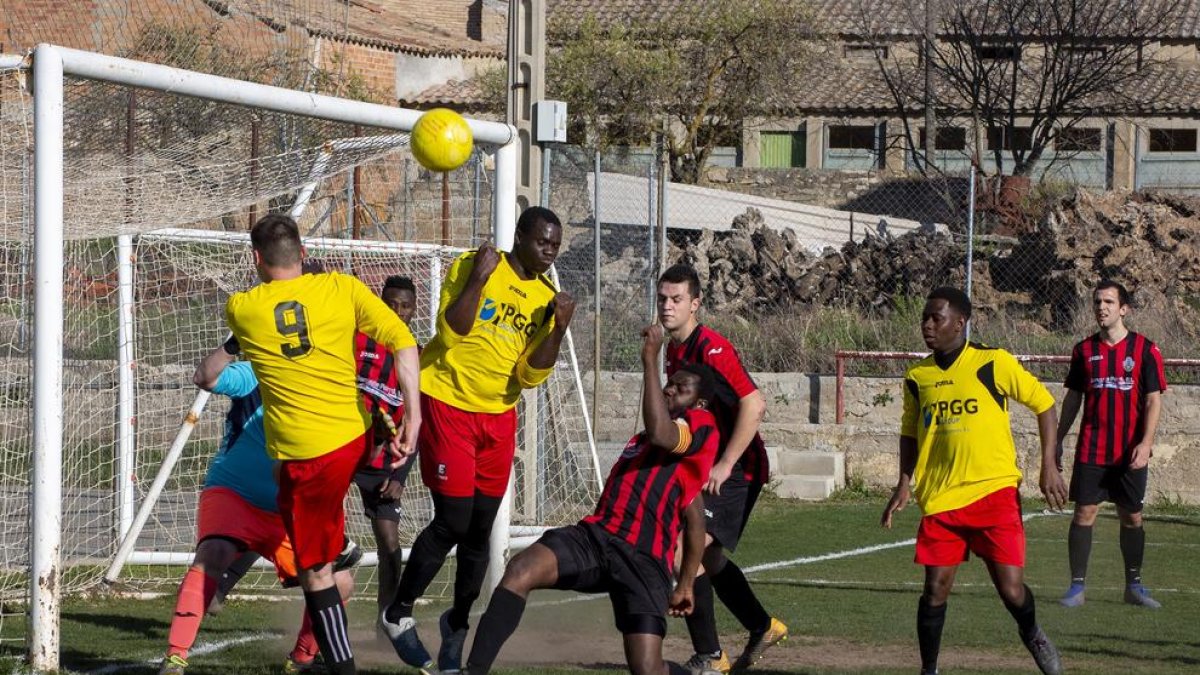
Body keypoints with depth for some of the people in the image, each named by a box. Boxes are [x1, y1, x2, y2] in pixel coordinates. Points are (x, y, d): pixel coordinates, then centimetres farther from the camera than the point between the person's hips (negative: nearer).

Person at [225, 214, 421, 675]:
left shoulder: (241, 308, -2)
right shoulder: (342, 288, 0)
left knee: (315, 571, 6)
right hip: (357, 438, 3)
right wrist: (412, 418, -10)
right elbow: (403, 341, -9)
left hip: (304, 455, -3)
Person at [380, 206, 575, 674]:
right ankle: (398, 614, 6)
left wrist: (559, 330, -14)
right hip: (448, 404, -5)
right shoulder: (472, 266, -10)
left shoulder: (546, 298, 3)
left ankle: (457, 623, 24)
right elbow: (450, 334, -19)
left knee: (480, 530, 6)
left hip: (497, 416, 5)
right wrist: (477, 279, -27)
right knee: (453, 521, -11)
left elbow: (530, 376, -1)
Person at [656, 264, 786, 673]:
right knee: (708, 560, 19)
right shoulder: (675, 351, 10)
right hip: (710, 469, 10)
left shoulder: (711, 348, -19)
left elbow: (754, 405, -27)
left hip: (736, 471, -10)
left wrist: (725, 465, -25)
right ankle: (764, 627, 37)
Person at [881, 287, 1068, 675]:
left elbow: (1044, 404, 2)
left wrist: (1049, 467, -2)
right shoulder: (917, 377, 6)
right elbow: (910, 433, 21)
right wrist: (905, 482, 8)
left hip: (995, 492, -3)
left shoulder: (994, 363, -6)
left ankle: (1032, 635, 26)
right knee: (935, 589, -1)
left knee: (1011, 589, -7)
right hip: (940, 498, 3)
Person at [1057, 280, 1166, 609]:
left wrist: (1145, 443, -14)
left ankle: (1134, 585, 19)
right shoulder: (1084, 350, 7)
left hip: (1130, 453, -1)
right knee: (1084, 512, -5)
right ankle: (1077, 587, -1)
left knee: (1132, 516, 7)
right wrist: (1058, 439, 9)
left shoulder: (1145, 350, -1)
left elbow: (1153, 400, -4)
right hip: (1090, 451, 1)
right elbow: (1073, 397, 13)